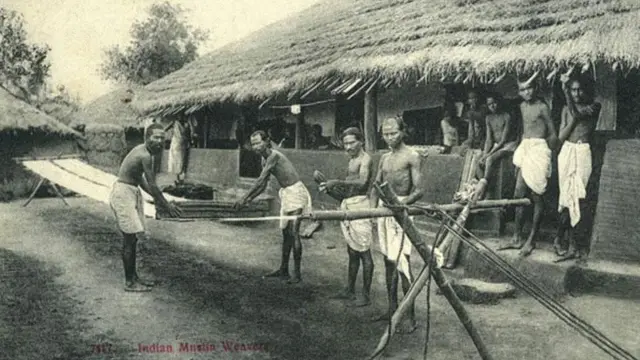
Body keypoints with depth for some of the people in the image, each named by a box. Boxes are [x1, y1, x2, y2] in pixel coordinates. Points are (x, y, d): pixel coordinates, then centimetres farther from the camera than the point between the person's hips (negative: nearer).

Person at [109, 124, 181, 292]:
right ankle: (129, 282, 2)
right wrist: (167, 205, -10)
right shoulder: (145, 156, -21)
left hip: (132, 192, 10)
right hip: (123, 194, -10)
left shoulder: (143, 151, 10)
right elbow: (152, 185, -19)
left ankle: (133, 277, 25)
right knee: (130, 238, -5)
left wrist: (157, 198, 15)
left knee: (132, 238, 15)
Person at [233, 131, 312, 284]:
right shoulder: (264, 160, 9)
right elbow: (263, 185, 16)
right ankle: (283, 270, 21)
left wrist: (244, 198, -23)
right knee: (285, 232, 13)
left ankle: (297, 273, -8)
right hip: (286, 194, 9)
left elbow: (260, 180, -24)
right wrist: (249, 199, 5)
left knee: (293, 232, -12)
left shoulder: (274, 156, -20)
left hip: (296, 192, -9)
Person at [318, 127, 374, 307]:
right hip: (347, 206, 9)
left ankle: (366, 295, -3)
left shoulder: (365, 159, -5)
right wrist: (329, 190, 6)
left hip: (360, 205, -9)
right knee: (352, 251, 13)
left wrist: (337, 182, -24)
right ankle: (350, 290, 21)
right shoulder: (351, 162, 21)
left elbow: (362, 182, -24)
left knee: (363, 252, -6)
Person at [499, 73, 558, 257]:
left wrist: (545, 152, -7)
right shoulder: (522, 106, 14)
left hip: (538, 150, -7)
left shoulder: (542, 107, -7)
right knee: (519, 195, 5)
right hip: (524, 149, 7)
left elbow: (553, 135, -5)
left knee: (536, 196, -3)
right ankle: (517, 238, 12)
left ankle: (532, 240, 2)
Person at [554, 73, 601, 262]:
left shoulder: (594, 107, 4)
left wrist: (565, 89, -17)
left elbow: (576, 112, -16)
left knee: (572, 197, -6)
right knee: (570, 197, -4)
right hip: (567, 152, 2)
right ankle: (572, 244, 1)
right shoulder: (566, 109, 12)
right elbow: (561, 137, 5)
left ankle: (559, 238, 5)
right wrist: (575, 118, -7)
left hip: (583, 153, -2)